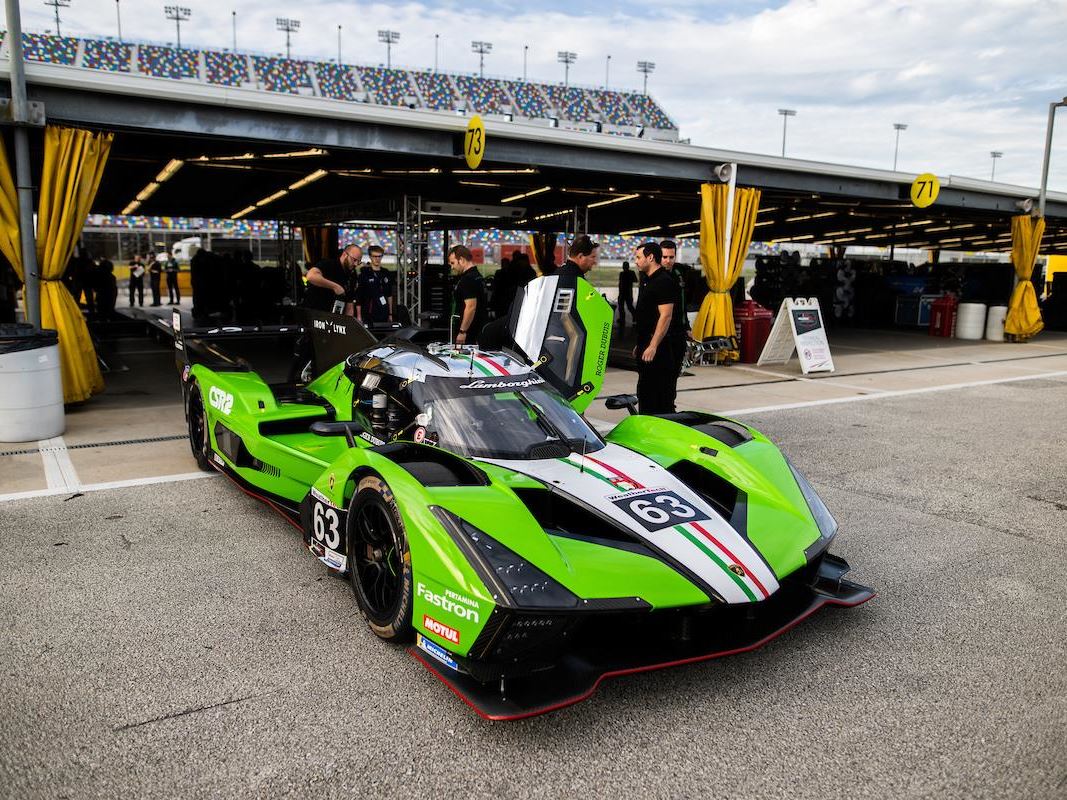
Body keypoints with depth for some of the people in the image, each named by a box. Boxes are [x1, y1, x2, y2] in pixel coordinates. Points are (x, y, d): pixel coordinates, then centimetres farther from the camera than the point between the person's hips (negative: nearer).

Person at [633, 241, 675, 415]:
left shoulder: (664, 282, -13)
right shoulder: (647, 280, 17)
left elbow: (666, 316, -20)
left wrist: (653, 346, -24)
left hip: (657, 349, -10)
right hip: (646, 345, 10)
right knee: (644, 392, 14)